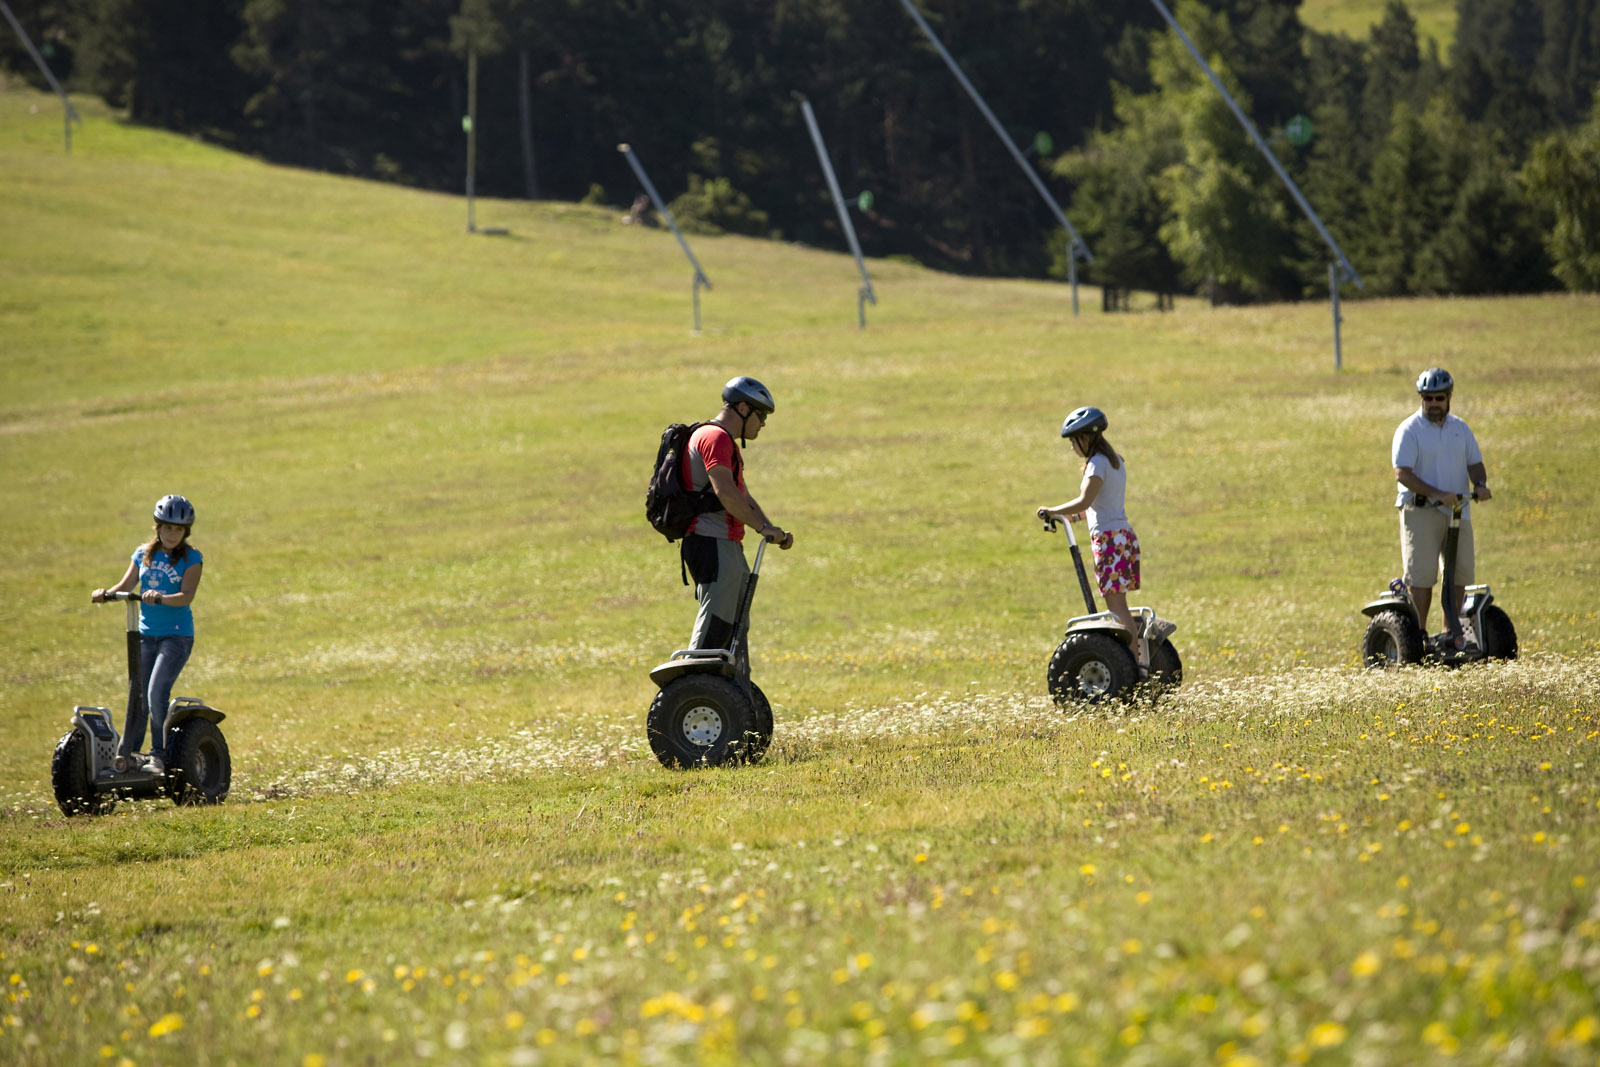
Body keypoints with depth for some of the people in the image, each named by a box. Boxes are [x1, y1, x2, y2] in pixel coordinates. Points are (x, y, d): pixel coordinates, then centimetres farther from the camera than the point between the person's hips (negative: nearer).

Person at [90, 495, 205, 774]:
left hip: (176, 635, -4)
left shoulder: (190, 558, -3)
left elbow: (187, 596, -14)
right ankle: (127, 754, 9)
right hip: (146, 633, 4)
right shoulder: (143, 554, 10)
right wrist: (105, 594, -15)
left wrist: (160, 598, -33)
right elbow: (126, 585, 6)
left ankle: (159, 756, -9)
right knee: (136, 695, 1)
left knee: (156, 692, -17)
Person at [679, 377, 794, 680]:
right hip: (712, 544, -11)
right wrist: (763, 528, -19)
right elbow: (725, 493, -22)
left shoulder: (727, 443, 24)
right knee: (716, 625, -15)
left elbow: (743, 498, 24)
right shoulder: (715, 438, -10)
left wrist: (773, 531, 11)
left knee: (736, 627, 14)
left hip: (728, 546, 11)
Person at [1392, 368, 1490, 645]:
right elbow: (1402, 473, -14)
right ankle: (1420, 633, -5)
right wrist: (1436, 494, -25)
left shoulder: (1460, 429, 14)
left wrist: (1480, 484, -10)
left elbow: (1474, 463, 14)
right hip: (1421, 511, -5)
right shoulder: (1409, 430, -4)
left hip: (1458, 510, 5)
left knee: (1460, 571, 4)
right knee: (1422, 574, -9)